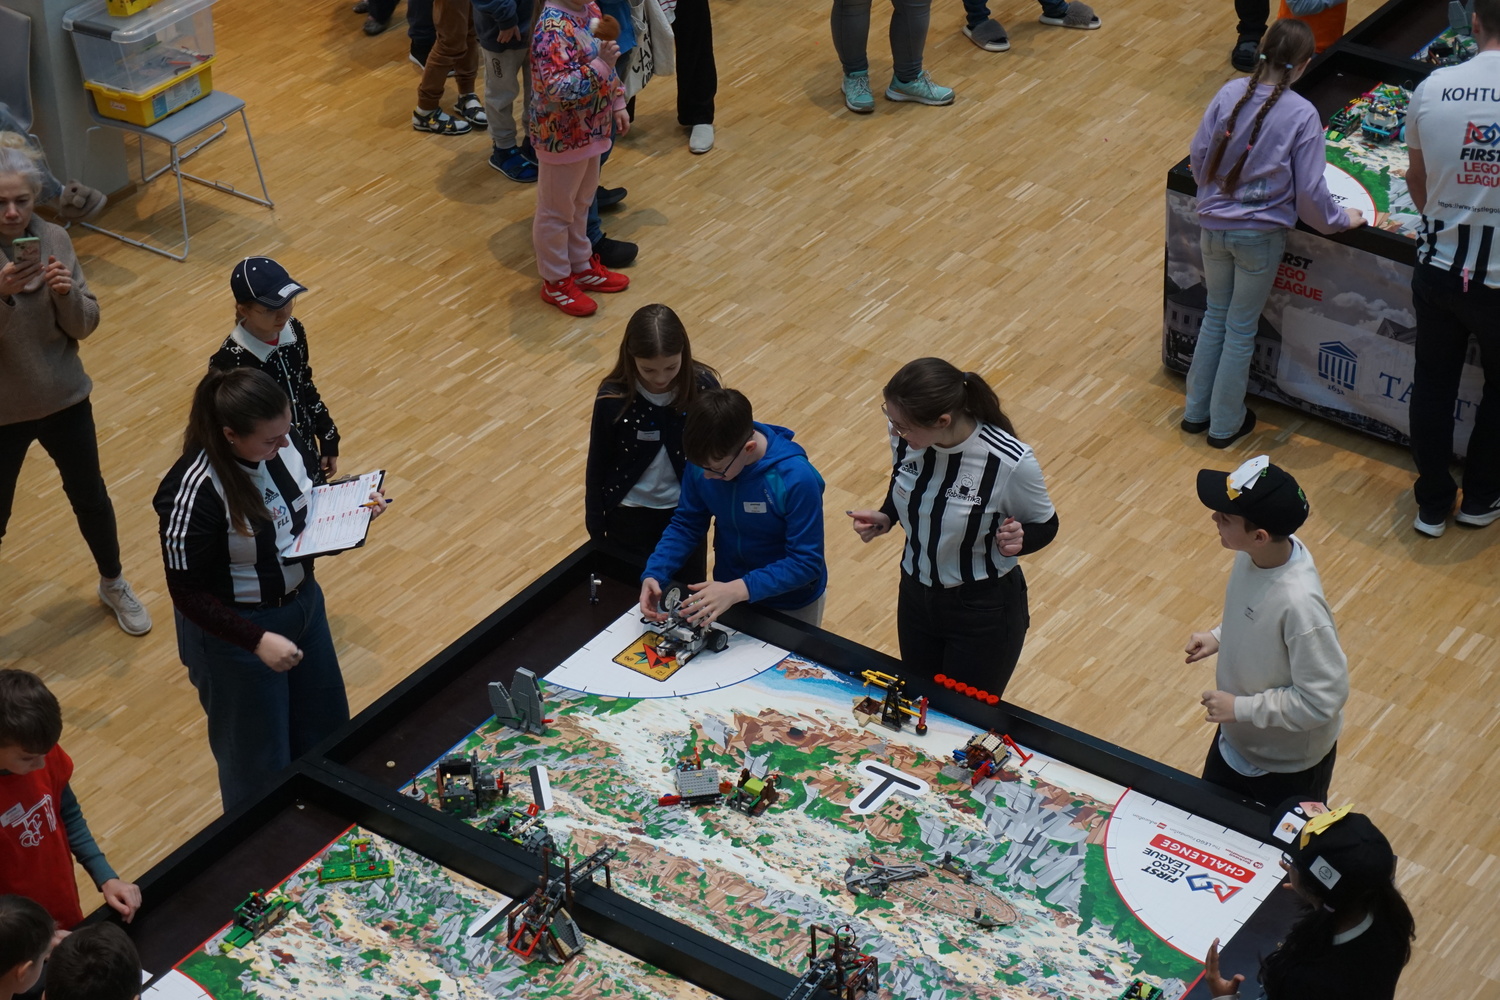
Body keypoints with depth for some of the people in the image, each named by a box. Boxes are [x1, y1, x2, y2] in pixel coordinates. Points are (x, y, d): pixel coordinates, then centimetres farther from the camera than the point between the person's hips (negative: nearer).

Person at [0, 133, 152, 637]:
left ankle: (114, 585, 47)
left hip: (64, 400, 3)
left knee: (91, 499, 21)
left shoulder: (54, 239, -8)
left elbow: (84, 326, -5)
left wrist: (67, 294, -25)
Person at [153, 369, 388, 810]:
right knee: (259, 767, 12)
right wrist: (258, 641, -30)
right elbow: (188, 594, -24)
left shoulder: (283, 442, -13)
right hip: (235, 631, -7)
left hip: (303, 602, 7)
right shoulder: (196, 491, -32)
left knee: (325, 726, 26)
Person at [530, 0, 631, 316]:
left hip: (589, 129, 9)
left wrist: (617, 104, 14)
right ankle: (556, 282, 25)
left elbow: (608, 66, 15)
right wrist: (600, 66, -40)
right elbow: (557, 90, -36)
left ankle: (581, 266, 41)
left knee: (580, 203, 24)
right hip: (561, 136, -9)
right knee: (556, 210, 10)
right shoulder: (553, 30, -29)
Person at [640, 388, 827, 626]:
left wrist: (738, 590, -39)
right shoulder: (704, 462, -19)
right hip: (729, 590, 4)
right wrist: (653, 574, -21)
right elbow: (686, 525, -5)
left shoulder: (796, 480, -34)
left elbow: (806, 563, -29)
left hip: (790, 605, -4)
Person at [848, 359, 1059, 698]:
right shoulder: (904, 434, -17)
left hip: (983, 611, -5)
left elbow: (1045, 526, -12)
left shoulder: (1011, 463, -31)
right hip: (916, 596, 5)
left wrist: (1018, 539, -33)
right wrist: (885, 518, -12)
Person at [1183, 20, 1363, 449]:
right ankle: (1225, 424, 25)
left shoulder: (1230, 93, -8)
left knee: (1215, 314, 23)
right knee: (1241, 329, 12)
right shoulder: (1302, 115, -17)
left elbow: (1199, 155, 0)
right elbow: (1309, 191, -14)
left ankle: (1196, 411, 32)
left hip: (1214, 226, 3)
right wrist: (1339, 220, 4)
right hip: (1261, 235, -3)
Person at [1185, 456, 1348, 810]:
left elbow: (1322, 700, -32)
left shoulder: (1298, 604, -40)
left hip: (1289, 764, -7)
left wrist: (1241, 707, -26)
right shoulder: (1257, 554, -17)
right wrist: (1217, 637, -7)